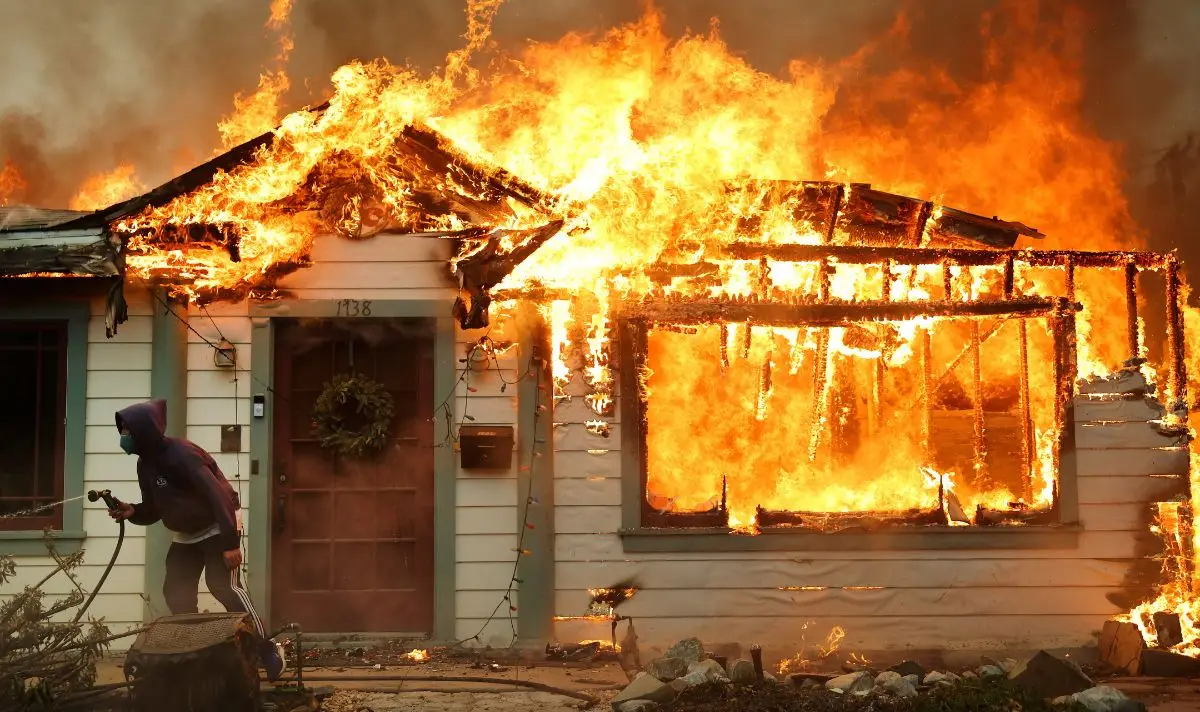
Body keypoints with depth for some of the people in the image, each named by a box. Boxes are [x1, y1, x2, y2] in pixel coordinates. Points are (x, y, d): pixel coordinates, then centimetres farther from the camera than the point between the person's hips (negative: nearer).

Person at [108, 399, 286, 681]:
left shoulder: (181, 454, -27)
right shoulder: (146, 464, 1)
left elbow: (219, 496, -30)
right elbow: (154, 510, 8)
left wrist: (230, 543, -32)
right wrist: (132, 511, -16)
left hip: (216, 527, -9)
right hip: (185, 534, 9)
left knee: (224, 586, -18)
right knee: (176, 592, 2)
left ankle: (268, 650, -11)